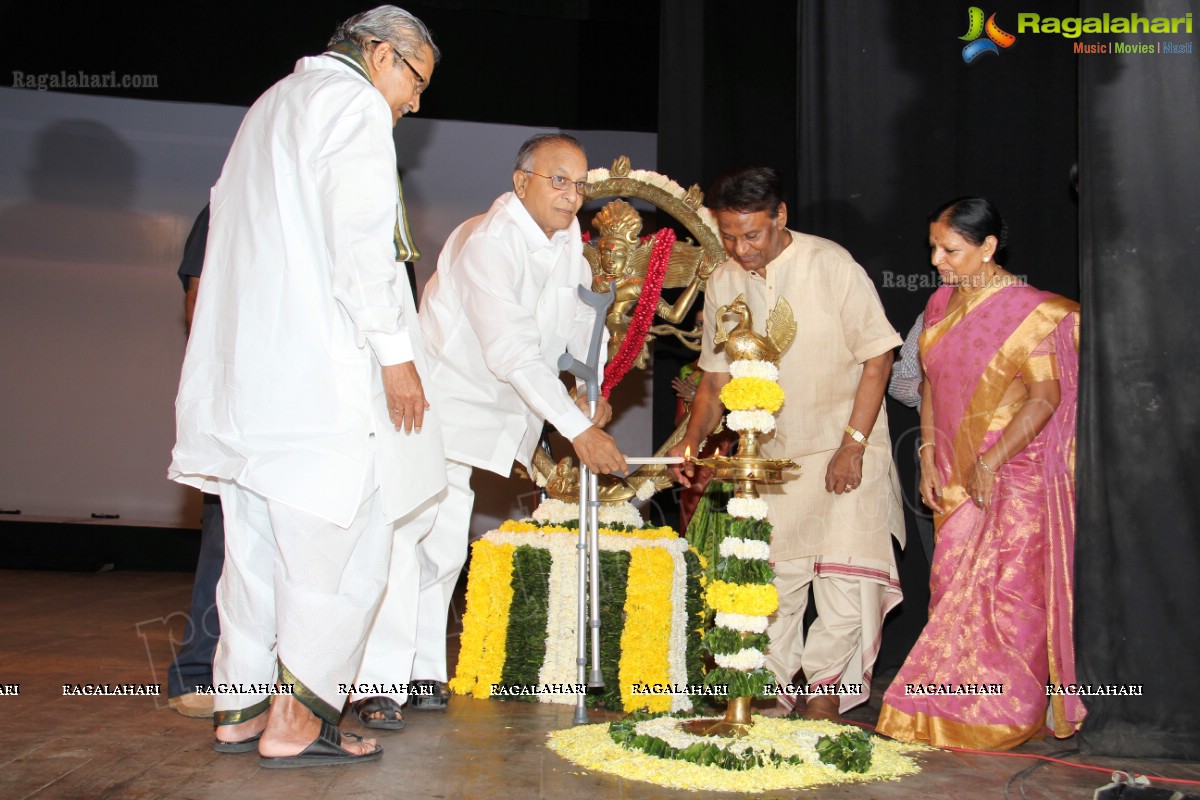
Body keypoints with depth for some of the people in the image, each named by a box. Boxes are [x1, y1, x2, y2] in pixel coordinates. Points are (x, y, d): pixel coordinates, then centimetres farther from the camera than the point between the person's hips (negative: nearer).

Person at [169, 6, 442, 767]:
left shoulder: (273, 105, 25)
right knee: (338, 540, -3)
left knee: (259, 540, 12)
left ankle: (243, 705, 18)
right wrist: (395, 353, -14)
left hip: (246, 363, 9)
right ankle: (297, 719, 0)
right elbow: (361, 241, -16)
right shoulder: (354, 104, -3)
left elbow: (233, 224, 22)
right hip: (321, 366, -9)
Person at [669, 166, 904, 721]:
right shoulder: (723, 284, 1)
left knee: (845, 580, -7)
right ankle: (771, 695, 17)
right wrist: (693, 437, -7)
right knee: (771, 581, 4)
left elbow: (877, 358, -9)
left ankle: (824, 692, 11)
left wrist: (852, 446, -13)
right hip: (768, 456, 3)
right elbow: (716, 378, 9)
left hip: (844, 452, -3)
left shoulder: (832, 266, -12)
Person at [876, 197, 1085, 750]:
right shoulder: (940, 305, 10)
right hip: (957, 476, 6)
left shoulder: (1029, 311, -10)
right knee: (952, 588, 6)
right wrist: (928, 454, 6)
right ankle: (956, 713, 17)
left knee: (1004, 591, -2)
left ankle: (1005, 715, 12)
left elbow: (1046, 397, -14)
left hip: (1015, 473, -6)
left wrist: (991, 464, -17)